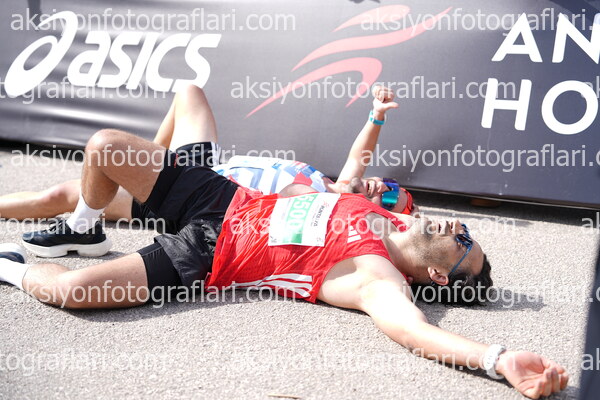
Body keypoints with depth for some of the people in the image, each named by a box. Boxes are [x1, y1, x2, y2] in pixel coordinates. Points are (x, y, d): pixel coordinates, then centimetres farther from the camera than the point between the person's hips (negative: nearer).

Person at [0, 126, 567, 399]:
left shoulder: (378, 280, -22)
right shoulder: (383, 217, 0)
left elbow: (408, 327, -43)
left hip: (203, 258, -6)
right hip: (220, 196, 6)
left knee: (70, 289, -23)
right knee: (103, 146, 0)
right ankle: (83, 228, 31)